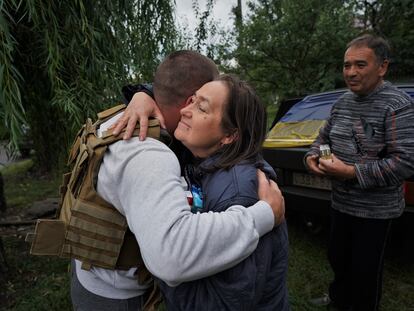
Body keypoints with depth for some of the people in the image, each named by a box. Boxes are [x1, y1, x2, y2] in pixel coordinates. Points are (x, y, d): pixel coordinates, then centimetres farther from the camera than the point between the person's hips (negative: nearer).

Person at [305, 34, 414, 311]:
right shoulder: (343, 102, 5)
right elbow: (325, 135, 17)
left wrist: (352, 172, -26)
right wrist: (313, 156, -4)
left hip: (375, 210, -7)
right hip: (341, 202, 7)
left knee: (365, 270, 11)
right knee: (337, 258, 24)